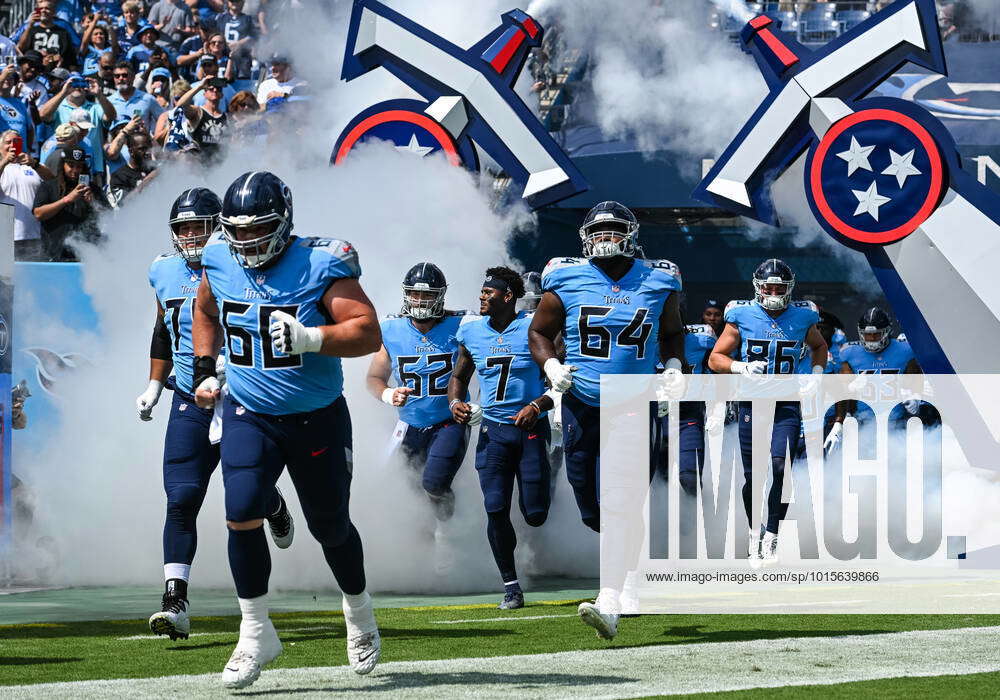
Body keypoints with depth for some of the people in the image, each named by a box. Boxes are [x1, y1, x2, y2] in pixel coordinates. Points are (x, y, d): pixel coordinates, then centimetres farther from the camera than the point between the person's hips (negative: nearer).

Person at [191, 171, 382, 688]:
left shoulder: (319, 266, -17)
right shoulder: (220, 263, -3)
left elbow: (369, 333, -22)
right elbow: (205, 313, 20)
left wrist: (310, 339, -35)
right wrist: (205, 370, 10)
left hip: (318, 418, -2)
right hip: (248, 416, 2)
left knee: (330, 526, 10)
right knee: (241, 515, -17)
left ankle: (357, 608, 41)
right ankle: (256, 632, -4)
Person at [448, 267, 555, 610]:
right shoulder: (472, 333, 5)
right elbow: (459, 377, 20)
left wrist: (537, 406, -19)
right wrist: (455, 403, 0)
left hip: (531, 428, -3)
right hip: (493, 430, 3)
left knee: (535, 516, -2)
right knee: (496, 510, -10)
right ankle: (511, 585, 2)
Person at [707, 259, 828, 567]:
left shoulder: (801, 317, 4)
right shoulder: (742, 316, -2)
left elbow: (819, 347, 25)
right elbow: (715, 359, 2)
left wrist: (816, 375, 9)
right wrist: (742, 367, -15)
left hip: (787, 405, 0)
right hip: (752, 402, 0)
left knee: (779, 467, -16)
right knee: (753, 475, 3)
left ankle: (771, 535, -9)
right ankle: (755, 531, 24)